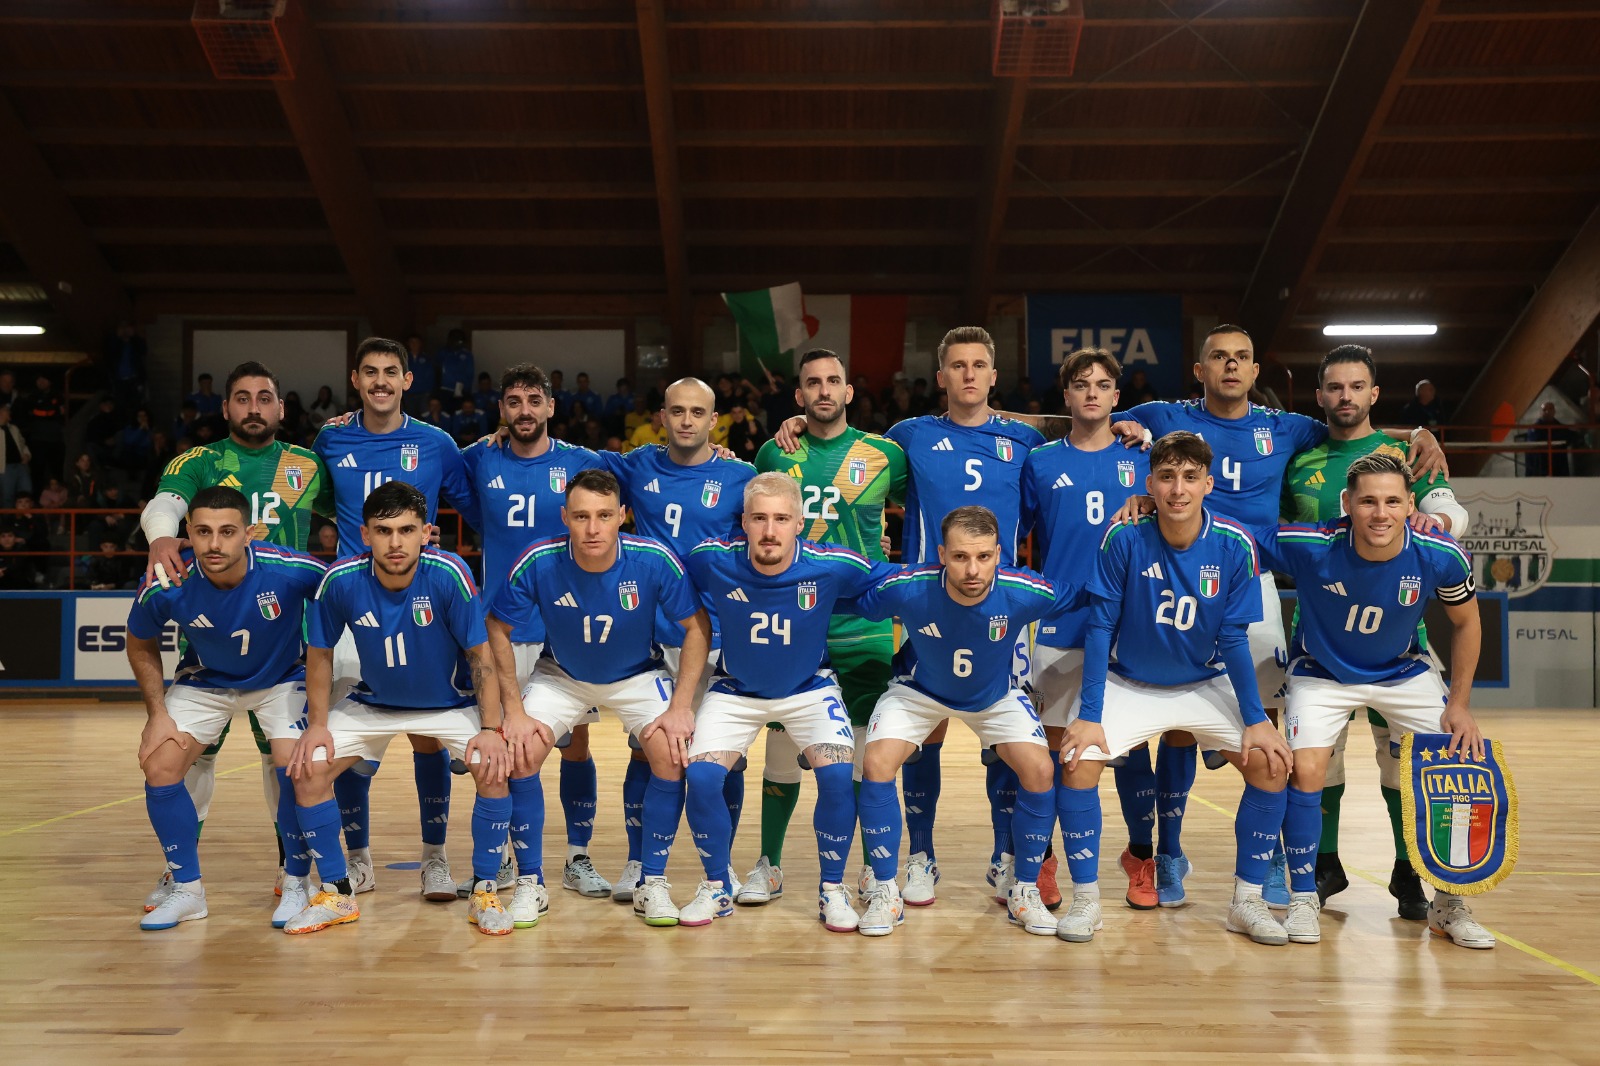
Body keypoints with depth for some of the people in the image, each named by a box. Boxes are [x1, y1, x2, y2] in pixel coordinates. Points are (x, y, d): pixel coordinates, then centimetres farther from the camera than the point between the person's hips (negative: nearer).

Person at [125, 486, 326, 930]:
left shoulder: (290, 570, -33)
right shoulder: (165, 587, -26)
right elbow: (140, 644, -2)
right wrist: (157, 712, -7)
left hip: (281, 679, -2)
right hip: (203, 681, 2)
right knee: (160, 768, -10)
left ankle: (295, 885, 2)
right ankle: (186, 889, 11)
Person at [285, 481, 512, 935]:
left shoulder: (449, 574, -28)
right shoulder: (341, 580, -22)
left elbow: (480, 655, -19)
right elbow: (320, 653, -4)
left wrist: (491, 729, -25)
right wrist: (317, 724, -7)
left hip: (452, 703, -2)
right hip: (372, 703, 3)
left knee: (495, 770, -25)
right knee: (309, 770, -12)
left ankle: (485, 892, -4)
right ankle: (336, 894, 8)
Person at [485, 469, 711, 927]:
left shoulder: (655, 560, -28)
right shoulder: (539, 563, -26)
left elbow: (697, 626, -14)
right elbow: (497, 631, -12)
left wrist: (681, 707, -19)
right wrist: (514, 711, -15)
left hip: (638, 675, 0)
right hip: (561, 676, 1)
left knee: (672, 756, -21)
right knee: (518, 756, -19)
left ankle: (653, 883, -1)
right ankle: (530, 884, 3)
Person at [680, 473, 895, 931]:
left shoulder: (831, 566, -24)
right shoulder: (712, 561, -22)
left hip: (810, 688, -1)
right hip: (735, 690, 1)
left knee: (837, 774, -22)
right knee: (701, 776, -18)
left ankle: (832, 889, 3)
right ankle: (717, 888, 9)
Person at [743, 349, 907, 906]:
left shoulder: (884, 454, 1)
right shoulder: (776, 454, 7)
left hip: (864, 626, -1)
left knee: (869, 754, 2)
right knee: (782, 748, 7)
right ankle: (769, 866, 23)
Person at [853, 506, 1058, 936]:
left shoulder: (1026, 593, -32)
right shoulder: (906, 589, -34)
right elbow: (852, 606, -14)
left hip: (996, 695, 1)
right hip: (919, 690, -1)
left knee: (1040, 771, -16)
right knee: (877, 765, -20)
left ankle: (1022, 889, 7)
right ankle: (885, 893, -3)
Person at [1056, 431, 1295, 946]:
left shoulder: (1235, 545, -16)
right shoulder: (1124, 537, -20)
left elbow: (1234, 640, -7)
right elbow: (1100, 627, -15)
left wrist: (1256, 720, -10)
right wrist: (1089, 714, -18)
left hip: (1207, 685, 2)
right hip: (1128, 685, -2)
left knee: (1271, 764, -13)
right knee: (1077, 764, -22)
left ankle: (1247, 901, 6)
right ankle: (1086, 899, -2)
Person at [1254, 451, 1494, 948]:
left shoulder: (1440, 555, -24)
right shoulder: (1311, 546, -31)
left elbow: (1466, 623, -5)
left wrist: (1460, 705, -6)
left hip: (1405, 673, 2)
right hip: (1321, 672, -2)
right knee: (1306, 771, -18)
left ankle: (1449, 905, 16)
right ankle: (1303, 899, 4)